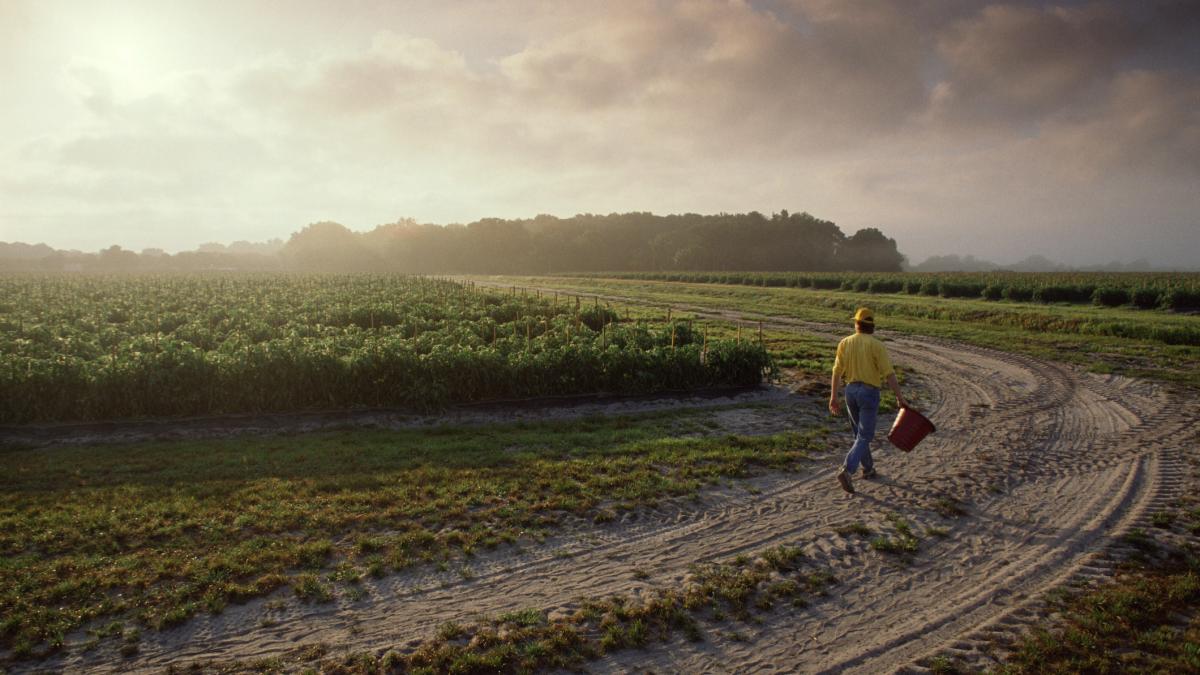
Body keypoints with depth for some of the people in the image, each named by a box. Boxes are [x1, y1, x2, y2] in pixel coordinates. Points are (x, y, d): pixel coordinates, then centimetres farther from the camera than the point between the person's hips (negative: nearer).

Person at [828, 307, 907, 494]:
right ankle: (846, 471, -18)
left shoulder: (844, 343, 0)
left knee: (860, 433, 22)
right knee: (864, 437, -2)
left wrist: (833, 397, 2)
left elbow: (837, 372, -2)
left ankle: (868, 468, 35)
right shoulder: (876, 345, -11)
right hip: (869, 393, -4)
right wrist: (900, 397, -7)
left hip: (851, 391, 5)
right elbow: (889, 374, -13)